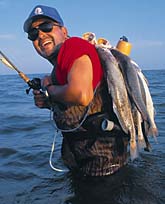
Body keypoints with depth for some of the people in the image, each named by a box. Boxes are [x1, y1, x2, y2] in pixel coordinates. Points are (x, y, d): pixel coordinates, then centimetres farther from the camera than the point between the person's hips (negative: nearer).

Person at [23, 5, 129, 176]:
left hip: (101, 155, -9)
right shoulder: (59, 66, 10)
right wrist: (48, 103, 3)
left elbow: (82, 96, -35)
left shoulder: (74, 45, -18)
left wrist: (49, 88, -16)